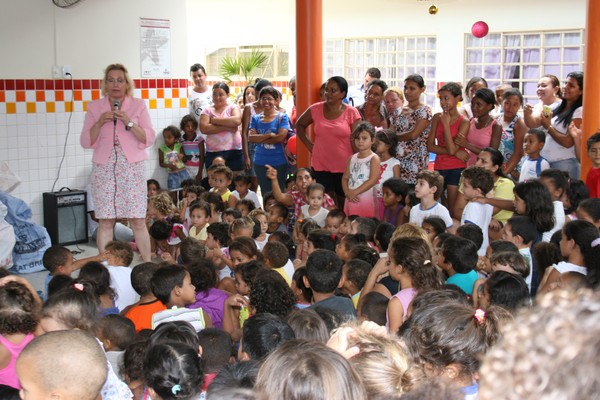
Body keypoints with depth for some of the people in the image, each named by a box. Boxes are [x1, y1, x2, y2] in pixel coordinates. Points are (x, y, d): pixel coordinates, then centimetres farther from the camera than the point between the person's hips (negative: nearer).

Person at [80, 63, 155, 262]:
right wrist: (99, 123, -9)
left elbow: (149, 139, 1)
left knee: (138, 221, -4)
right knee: (105, 222, -2)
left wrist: (129, 122, -12)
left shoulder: (138, 105, 7)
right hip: (104, 168, 1)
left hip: (132, 168, -1)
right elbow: (86, 142, 7)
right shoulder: (94, 107, 10)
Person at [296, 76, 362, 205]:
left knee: (344, 203, 9)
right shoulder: (316, 109, 1)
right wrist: (309, 145, 7)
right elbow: (299, 125, 16)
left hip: (344, 167, -2)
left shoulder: (351, 112, -5)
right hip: (320, 166, 2)